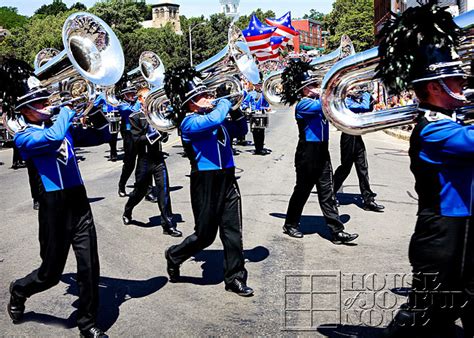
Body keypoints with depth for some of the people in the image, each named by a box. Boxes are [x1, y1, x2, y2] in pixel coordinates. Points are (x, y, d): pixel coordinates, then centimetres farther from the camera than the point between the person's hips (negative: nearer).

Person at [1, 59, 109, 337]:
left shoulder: (64, 127, 13)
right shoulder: (24, 137, -6)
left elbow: (102, 137, 17)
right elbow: (53, 137, -27)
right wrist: (67, 111, -10)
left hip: (79, 201, 5)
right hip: (54, 207, -5)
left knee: (90, 267, 3)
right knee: (51, 273, 10)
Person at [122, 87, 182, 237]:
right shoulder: (135, 117, -2)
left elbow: (164, 138, 8)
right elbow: (137, 139, -12)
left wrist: (163, 133, -13)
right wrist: (153, 135, -20)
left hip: (158, 157, 3)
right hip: (144, 159, -3)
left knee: (164, 189, -4)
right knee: (140, 190, 10)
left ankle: (168, 224, -1)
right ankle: (127, 212, 39)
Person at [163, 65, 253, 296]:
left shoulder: (219, 121, 13)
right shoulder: (189, 122, -11)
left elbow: (241, 129, 24)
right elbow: (214, 119, -29)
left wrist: (234, 108, 7)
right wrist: (225, 101, -10)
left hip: (227, 179, 7)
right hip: (205, 182, -7)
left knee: (233, 232, 5)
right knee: (205, 235, 4)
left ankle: (235, 278, 15)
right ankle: (174, 255, 30)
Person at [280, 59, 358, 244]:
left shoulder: (317, 101, 14)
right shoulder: (302, 104, -11)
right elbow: (321, 106, -26)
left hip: (322, 152, 8)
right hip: (307, 154, -7)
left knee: (327, 193, 5)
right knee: (302, 191, 6)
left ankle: (337, 232, 4)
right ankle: (290, 225, 24)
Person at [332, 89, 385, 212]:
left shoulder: (354, 100, 12)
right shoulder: (346, 101, -16)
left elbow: (368, 109, 16)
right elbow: (365, 107, -27)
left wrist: (366, 95, 3)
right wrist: (366, 94, -10)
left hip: (357, 137, 8)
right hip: (349, 136, -8)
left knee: (363, 168, 5)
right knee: (345, 167, 3)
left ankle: (368, 199, 8)